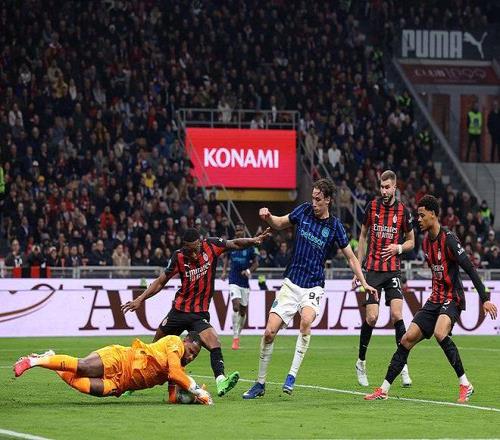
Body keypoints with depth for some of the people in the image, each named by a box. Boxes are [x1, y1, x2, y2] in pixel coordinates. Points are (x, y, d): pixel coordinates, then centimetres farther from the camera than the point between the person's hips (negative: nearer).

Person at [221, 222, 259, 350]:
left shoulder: (250, 246, -2)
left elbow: (256, 263, 1)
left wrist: (249, 271, -17)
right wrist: (224, 271, 6)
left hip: (245, 281, 1)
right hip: (234, 281, -1)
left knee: (243, 310, 8)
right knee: (236, 306, -18)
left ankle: (238, 336, 26)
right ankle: (235, 338, -19)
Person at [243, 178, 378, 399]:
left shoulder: (335, 226, -5)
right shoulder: (303, 211, 0)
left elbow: (351, 257, 5)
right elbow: (279, 224, 16)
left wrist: (364, 283, -3)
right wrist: (268, 217, -5)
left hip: (313, 286, -2)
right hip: (291, 283, 3)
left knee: (306, 319, -33)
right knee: (270, 331, -7)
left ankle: (292, 376, -27)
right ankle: (260, 383, 9)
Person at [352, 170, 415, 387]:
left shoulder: (403, 211, 0)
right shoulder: (372, 207, 2)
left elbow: (411, 241, 12)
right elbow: (363, 236, 12)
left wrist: (399, 247, -10)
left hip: (393, 270, 0)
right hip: (372, 269, 0)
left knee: (397, 314, -13)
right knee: (371, 317, -6)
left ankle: (403, 365, -5)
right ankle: (361, 363, 12)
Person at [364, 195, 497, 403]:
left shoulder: (448, 239, -16)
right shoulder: (426, 241, 10)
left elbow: (470, 269, -19)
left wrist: (485, 299, -24)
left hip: (452, 299, -8)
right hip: (435, 299, 8)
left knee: (440, 333, -33)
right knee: (407, 339, 1)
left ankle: (465, 385, -22)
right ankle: (384, 389, 7)